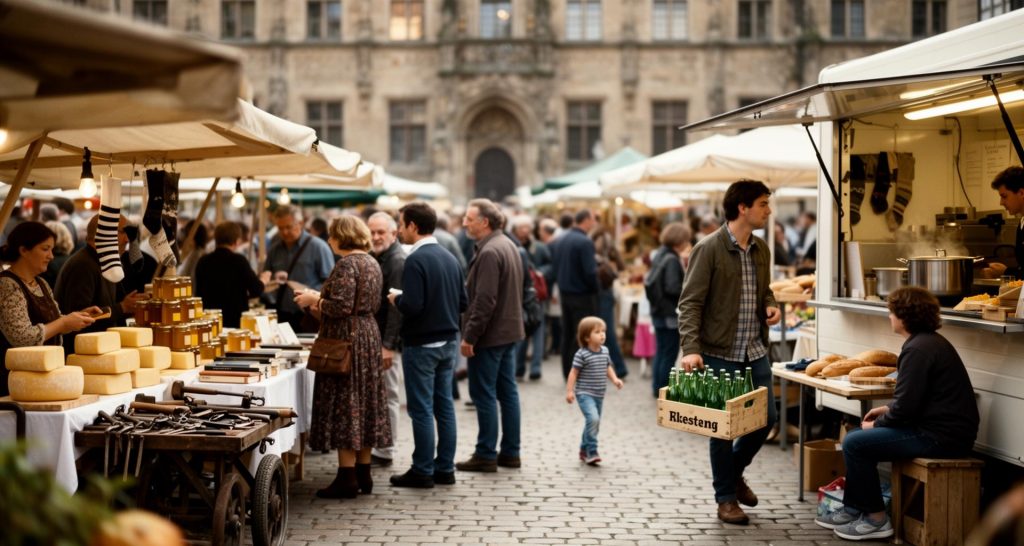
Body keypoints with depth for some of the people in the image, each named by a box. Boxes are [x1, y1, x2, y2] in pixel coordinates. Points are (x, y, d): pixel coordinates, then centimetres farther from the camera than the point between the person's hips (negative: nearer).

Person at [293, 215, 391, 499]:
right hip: (369, 335, 9)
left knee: (344, 405, -5)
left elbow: (341, 307, -22)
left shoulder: (346, 264, -15)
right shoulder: (372, 263, 13)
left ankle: (347, 477, -3)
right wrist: (322, 302, 21)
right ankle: (363, 473, 18)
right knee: (364, 403, 12)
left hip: (346, 338, -9)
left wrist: (314, 300, -6)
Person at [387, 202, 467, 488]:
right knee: (444, 404, 12)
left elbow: (412, 306, -24)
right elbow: (463, 302, 9)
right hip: (449, 341, 8)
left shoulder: (416, 260, -16)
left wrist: (396, 299, -4)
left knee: (421, 409, -1)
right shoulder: (450, 258, 8)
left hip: (422, 344, -8)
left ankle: (423, 471, 5)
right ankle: (445, 468, 17)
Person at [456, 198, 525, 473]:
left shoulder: (489, 252, -19)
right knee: (507, 391, 12)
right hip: (510, 330, 10)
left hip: (490, 334, -10)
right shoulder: (508, 245, 12)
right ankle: (510, 452, 18)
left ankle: (486, 455, 3)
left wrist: (470, 336, -19)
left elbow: (484, 300, -24)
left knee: (484, 394, -2)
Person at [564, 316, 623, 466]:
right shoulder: (582, 354, -15)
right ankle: (591, 451, -15)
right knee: (593, 418, -24)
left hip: (599, 395, 7)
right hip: (585, 394, -7)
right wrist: (569, 391, -16)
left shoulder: (605, 351, 4)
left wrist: (614, 379, 1)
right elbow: (574, 372, -12)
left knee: (595, 423, 15)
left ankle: (584, 450, 32)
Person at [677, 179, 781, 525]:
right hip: (720, 353, -6)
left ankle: (735, 471, 35)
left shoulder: (761, 250, 9)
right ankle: (726, 498, 18)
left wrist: (771, 305, 0)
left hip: (756, 352, 7)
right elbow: (690, 303, -13)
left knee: (766, 417, 9)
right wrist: (691, 349, -23)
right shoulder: (709, 249, -12)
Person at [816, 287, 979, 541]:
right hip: (946, 427, 11)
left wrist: (877, 424, -4)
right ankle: (853, 509, 21)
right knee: (860, 437, 17)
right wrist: (888, 410, 13)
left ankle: (876, 519, 0)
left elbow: (905, 407, -21)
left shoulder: (918, 349, -19)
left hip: (941, 438, -11)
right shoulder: (931, 341, 14)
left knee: (854, 443, -10)